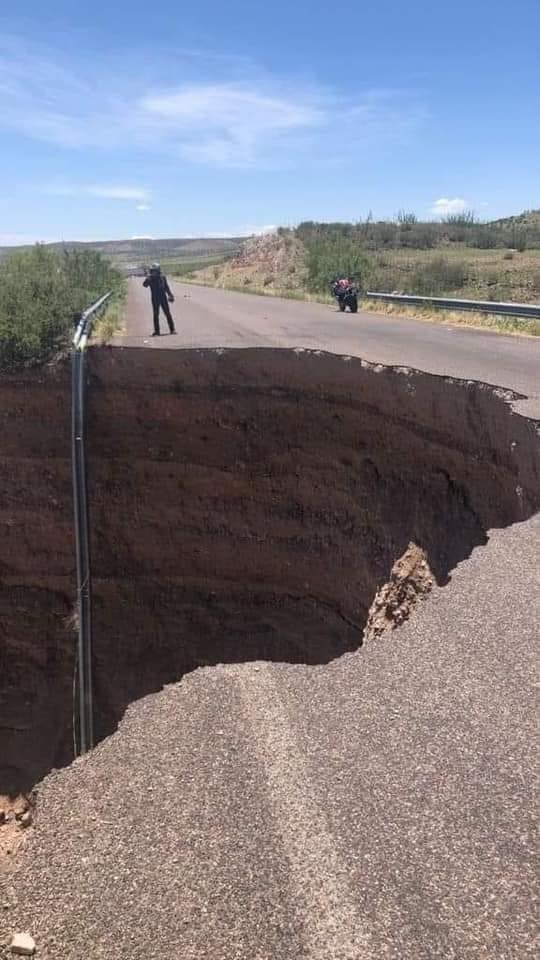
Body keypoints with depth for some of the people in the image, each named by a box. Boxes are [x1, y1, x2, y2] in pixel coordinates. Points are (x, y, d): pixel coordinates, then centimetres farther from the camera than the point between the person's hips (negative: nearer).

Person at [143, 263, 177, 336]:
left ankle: (172, 329, 7)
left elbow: (166, 287, 14)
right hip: (155, 299, -1)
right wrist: (148, 278, -33)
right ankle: (156, 331, 3)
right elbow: (145, 285, -19)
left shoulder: (162, 276, 4)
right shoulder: (150, 278, -3)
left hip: (163, 298, 1)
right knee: (156, 314, -1)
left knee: (167, 313, 1)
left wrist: (170, 295, 11)